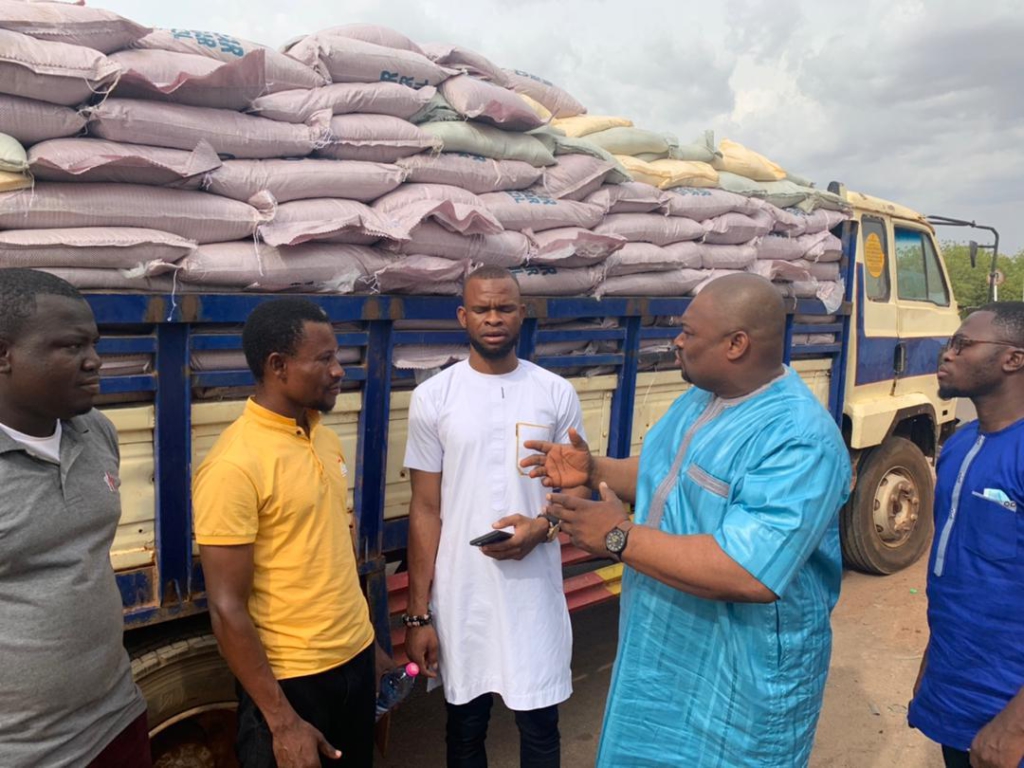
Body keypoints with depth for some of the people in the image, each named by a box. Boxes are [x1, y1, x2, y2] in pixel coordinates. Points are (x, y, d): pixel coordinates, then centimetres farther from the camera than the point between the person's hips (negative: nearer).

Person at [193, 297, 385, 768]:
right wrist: (281, 722, -17)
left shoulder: (326, 439, 3)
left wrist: (365, 640, 15)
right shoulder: (233, 465, -20)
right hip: (291, 678, -7)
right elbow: (227, 609, -19)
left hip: (355, 658, 7)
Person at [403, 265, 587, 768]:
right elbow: (426, 509, -2)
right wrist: (418, 613, -4)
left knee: (539, 727, 14)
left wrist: (542, 528, -17)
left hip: (534, 591, 0)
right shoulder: (432, 398, -5)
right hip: (459, 595, 0)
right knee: (464, 728, 18)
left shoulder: (557, 394, -3)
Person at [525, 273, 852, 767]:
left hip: (741, 677, -8)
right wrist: (592, 470, -1)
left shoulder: (798, 441, -28)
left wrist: (620, 538, -31)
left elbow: (750, 575, -36)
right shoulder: (700, 397, 2)